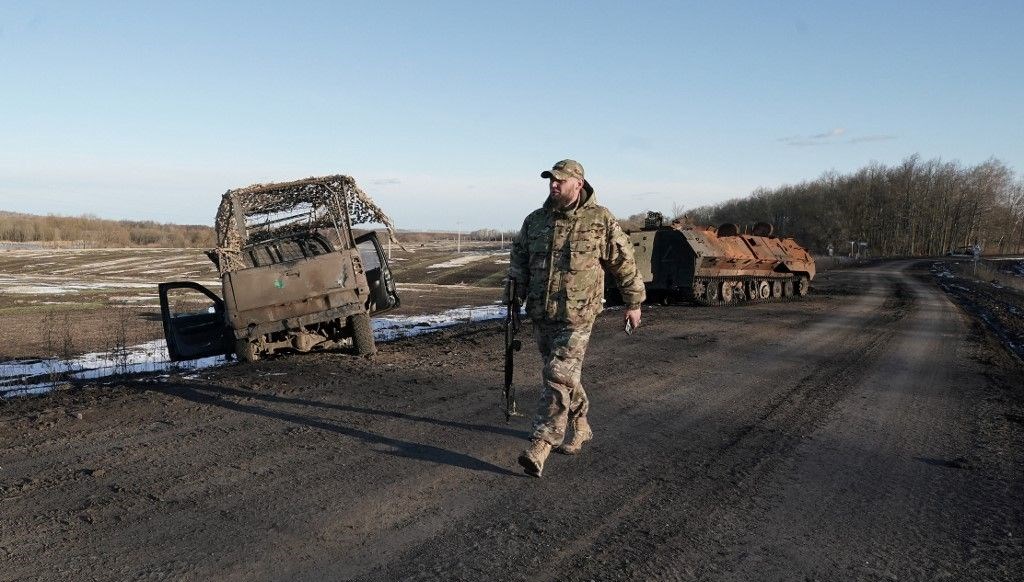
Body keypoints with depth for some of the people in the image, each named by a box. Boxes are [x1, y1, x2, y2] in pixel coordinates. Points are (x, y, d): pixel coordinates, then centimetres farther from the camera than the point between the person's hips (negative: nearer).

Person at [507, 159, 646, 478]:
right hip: (541, 314, 6)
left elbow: (624, 262, 3)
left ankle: (539, 448, -13)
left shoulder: (600, 220, -3)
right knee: (565, 375, 17)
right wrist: (515, 288, 4)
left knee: (558, 378, -12)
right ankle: (581, 428, 36)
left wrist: (633, 302, 6)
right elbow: (519, 255, 20)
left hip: (577, 316, -5)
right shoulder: (535, 220, 9)